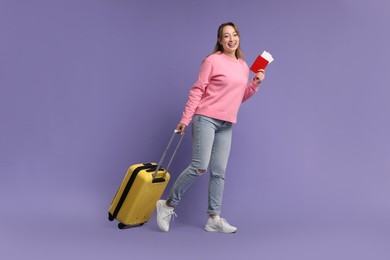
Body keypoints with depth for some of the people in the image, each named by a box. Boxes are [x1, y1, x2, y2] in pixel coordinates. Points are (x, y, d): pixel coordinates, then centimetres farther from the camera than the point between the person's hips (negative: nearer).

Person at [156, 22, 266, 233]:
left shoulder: (243, 67, 14)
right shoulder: (212, 61, -5)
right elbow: (197, 90, -7)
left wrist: (256, 83, 5)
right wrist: (185, 118, -11)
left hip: (226, 125, 6)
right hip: (206, 118, -6)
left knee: (219, 172, 6)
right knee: (200, 167, -14)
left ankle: (214, 218, 12)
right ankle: (168, 204, 3)